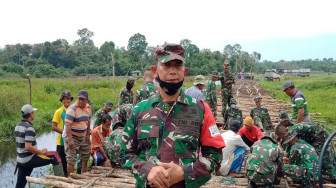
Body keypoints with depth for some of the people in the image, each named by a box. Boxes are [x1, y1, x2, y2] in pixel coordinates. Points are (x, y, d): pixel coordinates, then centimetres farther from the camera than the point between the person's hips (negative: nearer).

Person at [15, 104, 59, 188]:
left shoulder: (17, 126, 10)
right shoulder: (29, 128, -20)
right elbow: (28, 147, -28)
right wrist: (41, 152, -14)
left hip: (20, 160, 9)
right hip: (29, 160, -9)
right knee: (53, 158, 4)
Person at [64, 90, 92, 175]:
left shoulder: (88, 107, 2)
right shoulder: (72, 108, -21)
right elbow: (67, 124, -26)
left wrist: (88, 135, 12)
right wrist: (70, 139, -32)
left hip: (83, 136, 8)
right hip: (71, 136, -8)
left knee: (85, 155, 20)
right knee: (71, 159, -6)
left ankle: (84, 174, 37)